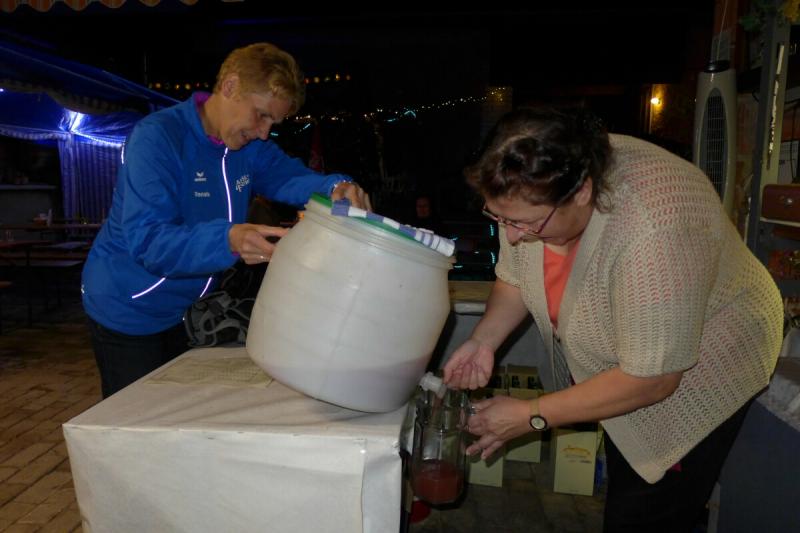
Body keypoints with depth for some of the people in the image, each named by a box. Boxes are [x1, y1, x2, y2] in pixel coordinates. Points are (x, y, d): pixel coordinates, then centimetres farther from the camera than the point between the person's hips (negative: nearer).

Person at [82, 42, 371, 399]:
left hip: (189, 311, 7)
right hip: (130, 313, -6)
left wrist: (337, 188, -33)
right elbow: (147, 240, -32)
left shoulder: (249, 145, 0)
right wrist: (228, 240, -49)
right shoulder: (156, 138, -24)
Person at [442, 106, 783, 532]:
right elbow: (515, 277, -3)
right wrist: (483, 340, -20)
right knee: (621, 482, 23)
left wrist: (531, 416, -25)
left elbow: (650, 380, -31)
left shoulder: (654, 233, -40)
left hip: (691, 374, -6)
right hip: (609, 364, 6)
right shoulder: (533, 191, -20)